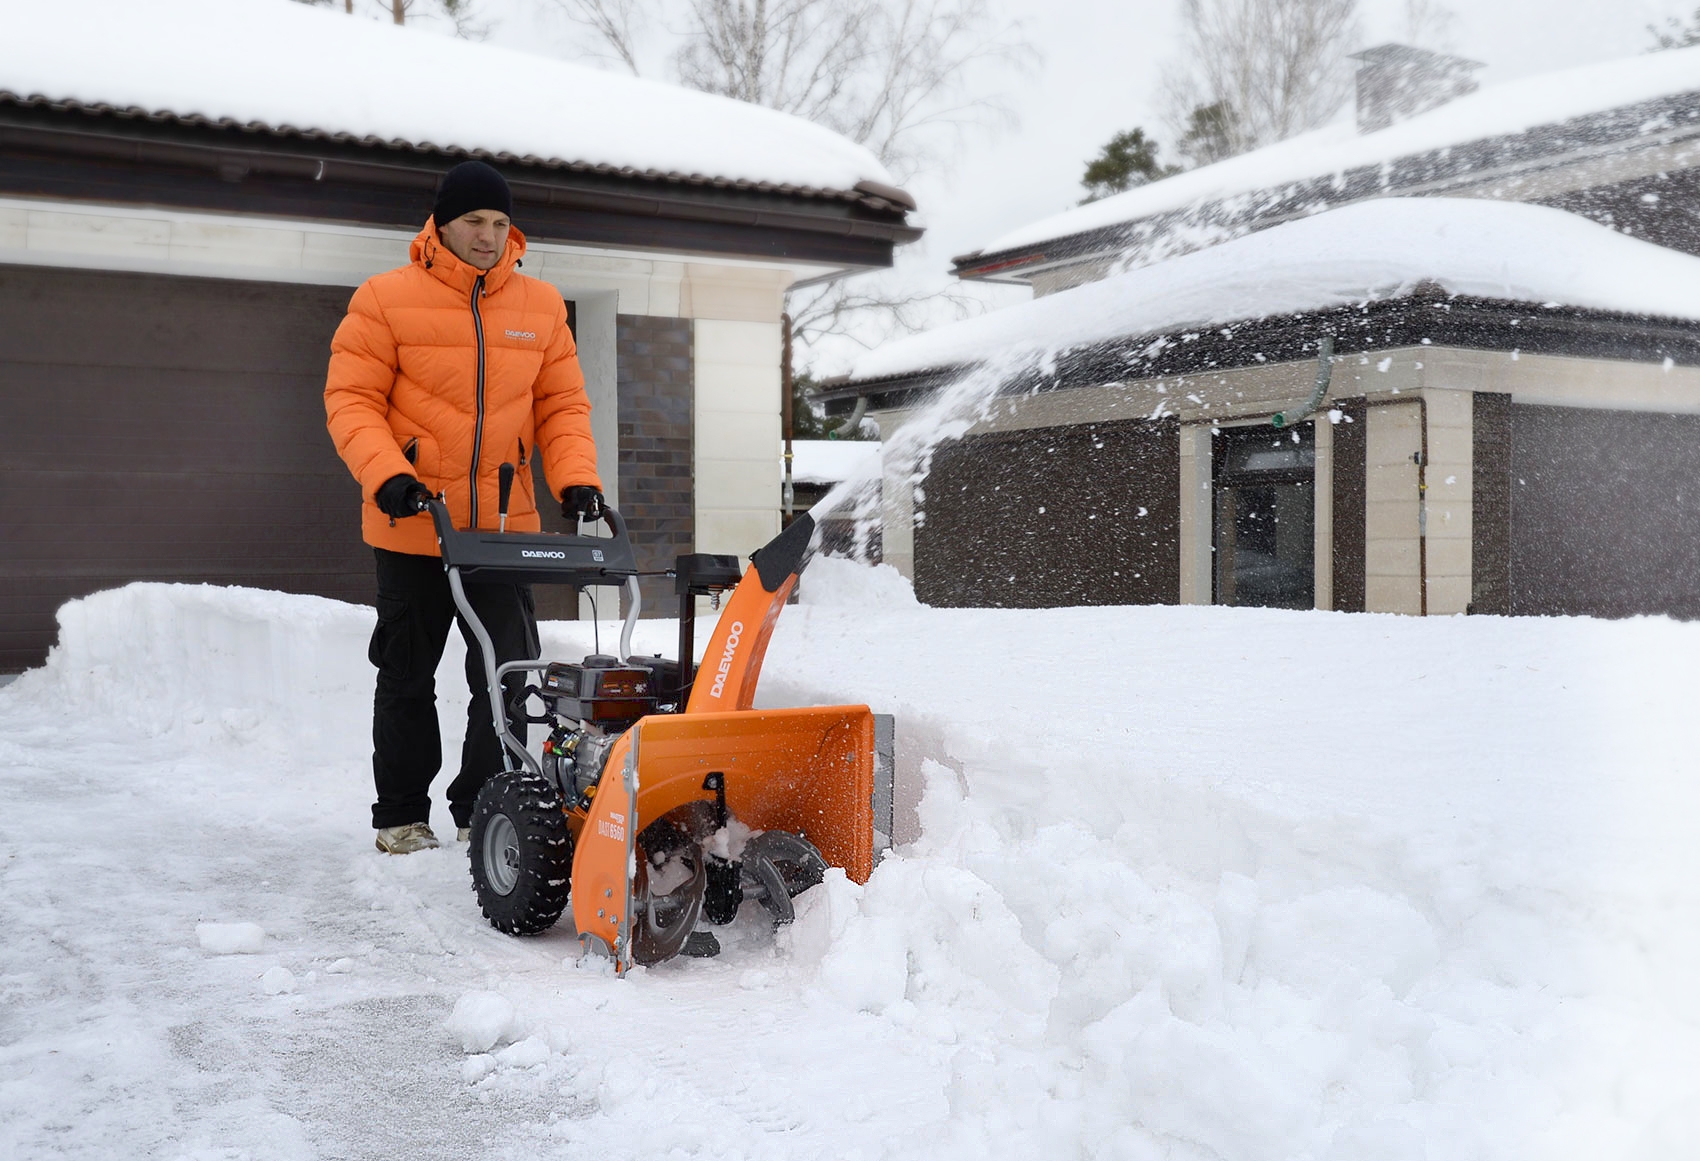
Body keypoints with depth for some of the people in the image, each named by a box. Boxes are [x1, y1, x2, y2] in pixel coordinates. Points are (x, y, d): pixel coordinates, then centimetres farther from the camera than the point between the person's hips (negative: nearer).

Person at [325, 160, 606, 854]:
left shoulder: (541, 307, 7)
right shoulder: (387, 299, -3)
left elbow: (563, 405, 9)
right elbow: (350, 400, -6)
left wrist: (575, 480, -7)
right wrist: (386, 474, -21)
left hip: (505, 528, 2)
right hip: (412, 529, -2)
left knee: (508, 675, 1)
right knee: (407, 676, 10)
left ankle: (482, 814, 15)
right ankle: (401, 816, 24)